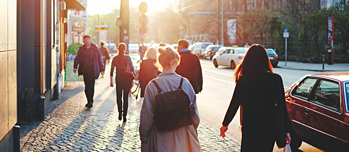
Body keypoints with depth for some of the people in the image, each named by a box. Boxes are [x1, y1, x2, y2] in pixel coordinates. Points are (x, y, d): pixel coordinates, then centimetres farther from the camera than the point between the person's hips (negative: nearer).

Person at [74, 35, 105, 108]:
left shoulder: (95, 48, 3)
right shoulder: (81, 49, 10)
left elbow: (100, 59, 4)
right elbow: (77, 58, 8)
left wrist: (102, 69, -1)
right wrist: (75, 67, -8)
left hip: (92, 69, -2)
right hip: (84, 69, 2)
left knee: (91, 86, -5)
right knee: (87, 86, 1)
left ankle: (90, 101, 3)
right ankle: (90, 101, 10)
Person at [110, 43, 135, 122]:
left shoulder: (115, 58, -2)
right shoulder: (128, 58, -7)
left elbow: (112, 71, 0)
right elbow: (132, 69, -7)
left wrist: (111, 81, 8)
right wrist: (133, 79, 2)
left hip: (118, 80, 1)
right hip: (127, 80, -1)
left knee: (119, 97, 17)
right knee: (125, 98, 8)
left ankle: (120, 113, 7)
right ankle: (124, 115, 5)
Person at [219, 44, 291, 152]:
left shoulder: (243, 80, -12)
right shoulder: (275, 79, -8)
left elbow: (234, 104, -6)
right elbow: (282, 106, -6)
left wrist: (225, 124, 8)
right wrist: (286, 130, 3)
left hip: (249, 128, -2)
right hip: (269, 128, 2)